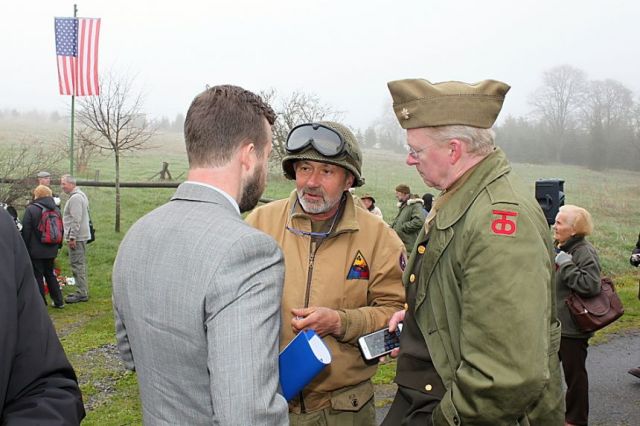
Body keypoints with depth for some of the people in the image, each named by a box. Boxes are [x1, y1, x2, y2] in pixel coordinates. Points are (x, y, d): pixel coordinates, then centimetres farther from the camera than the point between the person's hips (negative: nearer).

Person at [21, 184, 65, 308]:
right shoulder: (56, 209, 8)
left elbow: (26, 231, -12)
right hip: (51, 250, 6)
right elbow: (61, 229, 15)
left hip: (36, 250, -6)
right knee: (50, 274, 17)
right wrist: (57, 246, 21)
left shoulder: (31, 209, -13)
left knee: (37, 276, 2)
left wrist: (25, 249, -5)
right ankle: (58, 301, 18)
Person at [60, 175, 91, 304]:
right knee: (80, 264, 15)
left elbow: (76, 220, -22)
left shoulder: (75, 198, -16)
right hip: (82, 236, 11)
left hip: (76, 237, -11)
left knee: (77, 265, -7)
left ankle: (81, 294, -4)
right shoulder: (80, 195, 18)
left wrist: (72, 237, -21)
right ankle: (83, 291, 22)